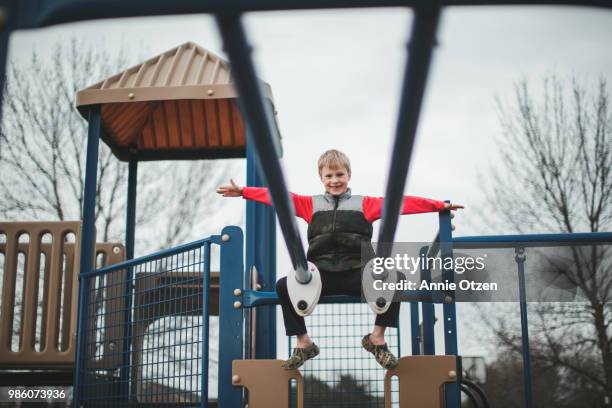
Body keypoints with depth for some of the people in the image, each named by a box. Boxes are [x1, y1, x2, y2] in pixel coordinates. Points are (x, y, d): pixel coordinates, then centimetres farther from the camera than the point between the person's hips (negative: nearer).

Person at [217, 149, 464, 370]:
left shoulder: (365, 204, 13)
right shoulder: (311, 205, 17)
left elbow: (401, 203, 5)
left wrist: (440, 205, -1)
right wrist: (242, 192, 3)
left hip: (356, 275, -1)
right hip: (321, 276, 1)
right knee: (283, 286, -23)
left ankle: (377, 338, -3)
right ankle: (303, 344, -3)